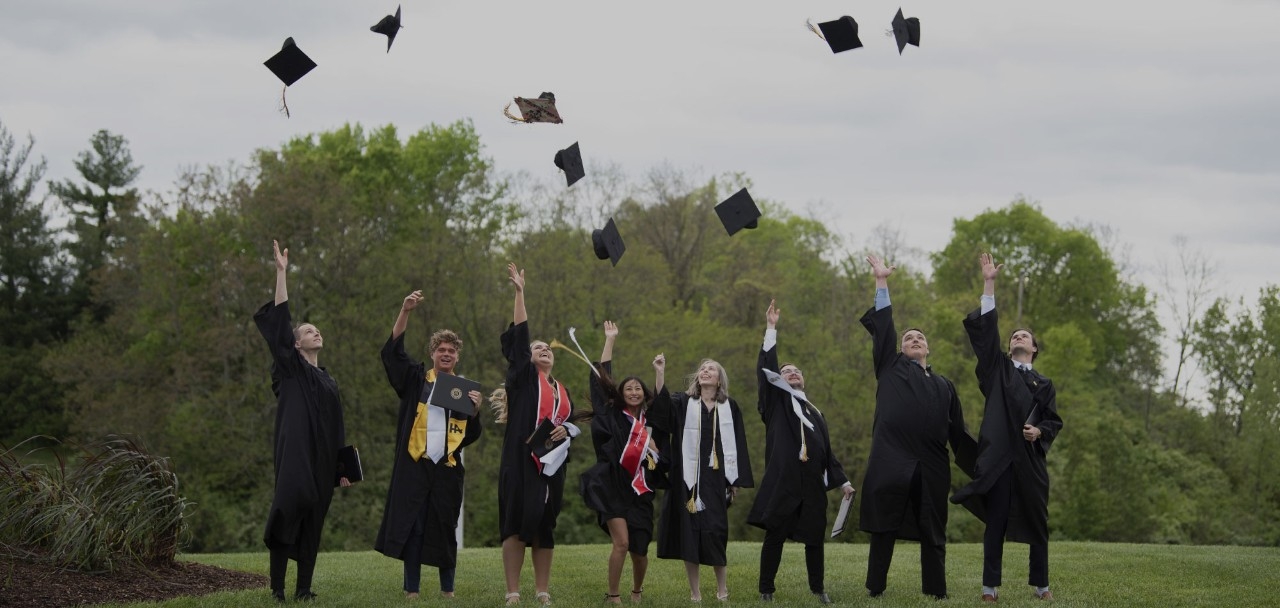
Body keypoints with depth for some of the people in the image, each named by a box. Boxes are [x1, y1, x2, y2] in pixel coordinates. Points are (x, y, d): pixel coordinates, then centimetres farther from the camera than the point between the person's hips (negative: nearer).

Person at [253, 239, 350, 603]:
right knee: (289, 506, -19)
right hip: (296, 452, -6)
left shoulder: (329, 383, 22)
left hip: (322, 459, 6)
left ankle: (304, 587, 6)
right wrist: (282, 272, -9)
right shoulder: (291, 368, 5)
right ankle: (277, 586, -17)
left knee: (313, 519, 4)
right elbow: (279, 321, -4)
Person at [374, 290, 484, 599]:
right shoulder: (416, 379, 7)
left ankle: (447, 589, 14)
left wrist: (475, 409, -9)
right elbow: (392, 351, -7)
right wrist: (405, 312, -16)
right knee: (412, 527, -2)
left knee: (445, 528, 6)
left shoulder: (464, 388, 12)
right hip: (415, 466, -2)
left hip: (447, 469, 2)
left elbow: (470, 436, 10)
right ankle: (412, 590, 2)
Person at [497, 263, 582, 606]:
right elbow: (518, 336, -3)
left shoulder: (562, 390, 19)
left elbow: (573, 424, 20)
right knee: (517, 522, -7)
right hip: (521, 459, -5)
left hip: (551, 463, 5)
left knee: (544, 525, 6)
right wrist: (520, 291, -6)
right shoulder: (522, 377, 6)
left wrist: (565, 430, -5)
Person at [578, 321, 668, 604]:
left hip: (640, 491, 4)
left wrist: (659, 373, 10)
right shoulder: (613, 415, 2)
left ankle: (637, 592, 31)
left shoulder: (651, 420, 11)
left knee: (639, 549, 6)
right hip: (614, 487, -4)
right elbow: (602, 378, 1)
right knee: (621, 543, -17)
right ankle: (613, 596, -7)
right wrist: (610, 340, 3)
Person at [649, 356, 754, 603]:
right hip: (689, 478, 0)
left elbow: (738, 444, 7)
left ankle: (722, 589, 8)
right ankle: (694, 592, 6)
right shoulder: (683, 403, 5)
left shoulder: (729, 407, 7)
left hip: (716, 478, 0)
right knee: (689, 532, 0)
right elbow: (663, 405, -16)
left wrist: (737, 480, 2)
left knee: (715, 532, -5)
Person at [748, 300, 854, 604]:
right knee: (775, 535, -3)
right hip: (783, 480, -4)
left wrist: (842, 481, 16)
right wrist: (771, 328, -9)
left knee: (814, 536, 6)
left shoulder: (814, 412, 22)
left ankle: (818, 589, 17)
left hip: (812, 482, 4)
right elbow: (766, 368, -4)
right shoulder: (777, 402, 9)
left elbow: (827, 450, 23)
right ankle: (766, 590, 3)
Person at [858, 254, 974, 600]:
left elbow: (958, 433, 19)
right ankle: (875, 590, -1)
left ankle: (936, 593, 8)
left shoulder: (944, 386, 20)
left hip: (931, 469, 3)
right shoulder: (891, 369, 14)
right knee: (884, 529, -3)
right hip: (892, 464, -3)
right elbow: (883, 328, 6)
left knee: (933, 534, 4)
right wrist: (882, 282, 2)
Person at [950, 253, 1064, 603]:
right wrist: (989, 285, -4)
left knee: (1037, 523, 4)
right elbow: (985, 330, 2)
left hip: (1031, 460, 1)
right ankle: (990, 586, 1)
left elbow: (1054, 421, 12)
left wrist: (1039, 432, -12)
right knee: (996, 523, -2)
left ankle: (1041, 584, 14)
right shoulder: (998, 369, 11)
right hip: (999, 457, -1)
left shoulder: (1044, 384, 16)